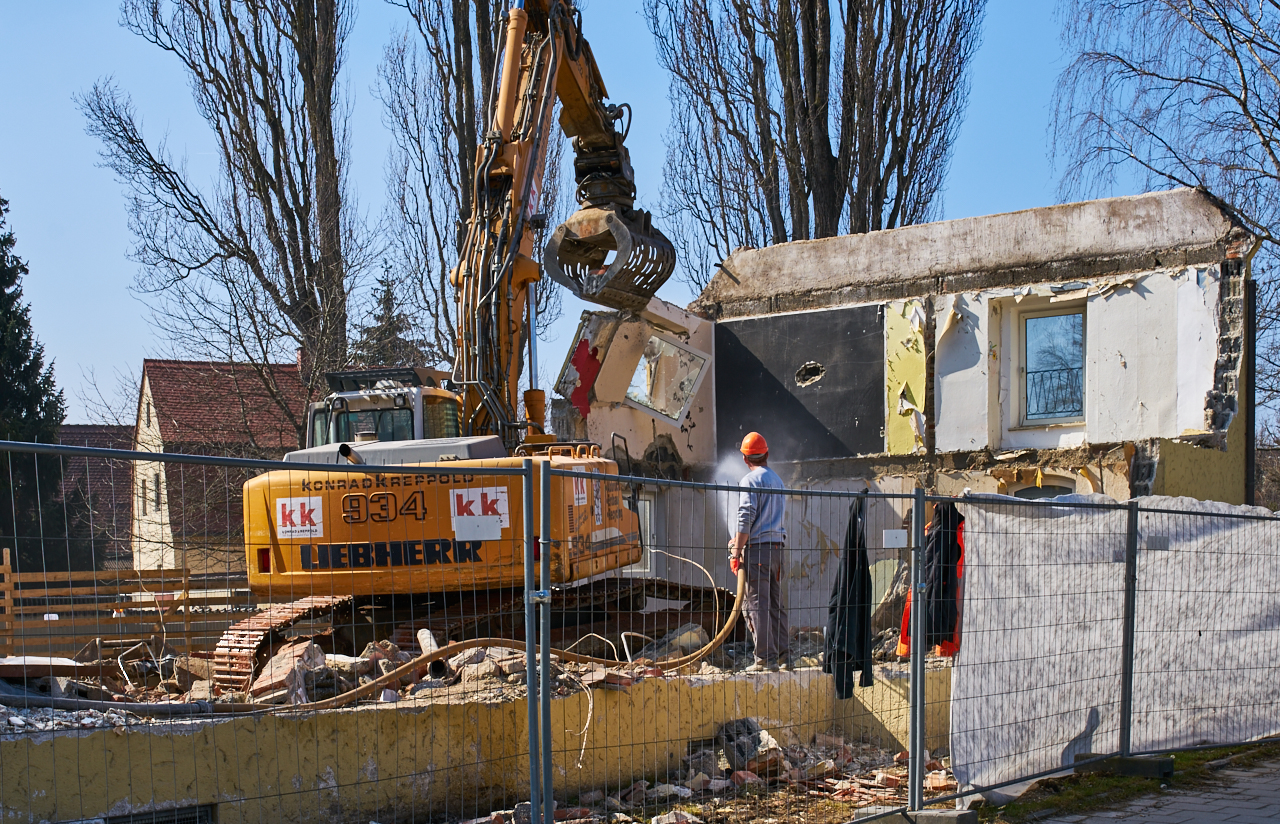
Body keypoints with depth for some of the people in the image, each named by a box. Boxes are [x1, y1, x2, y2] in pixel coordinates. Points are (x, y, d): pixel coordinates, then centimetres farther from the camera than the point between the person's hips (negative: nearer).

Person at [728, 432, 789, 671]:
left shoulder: (750, 480, -7)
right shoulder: (777, 479, 17)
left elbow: (745, 519, -15)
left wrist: (736, 552, -14)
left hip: (757, 547, -8)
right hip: (777, 545, 8)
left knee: (757, 604, -5)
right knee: (776, 604, 12)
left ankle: (766, 658, -7)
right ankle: (784, 655, 11)